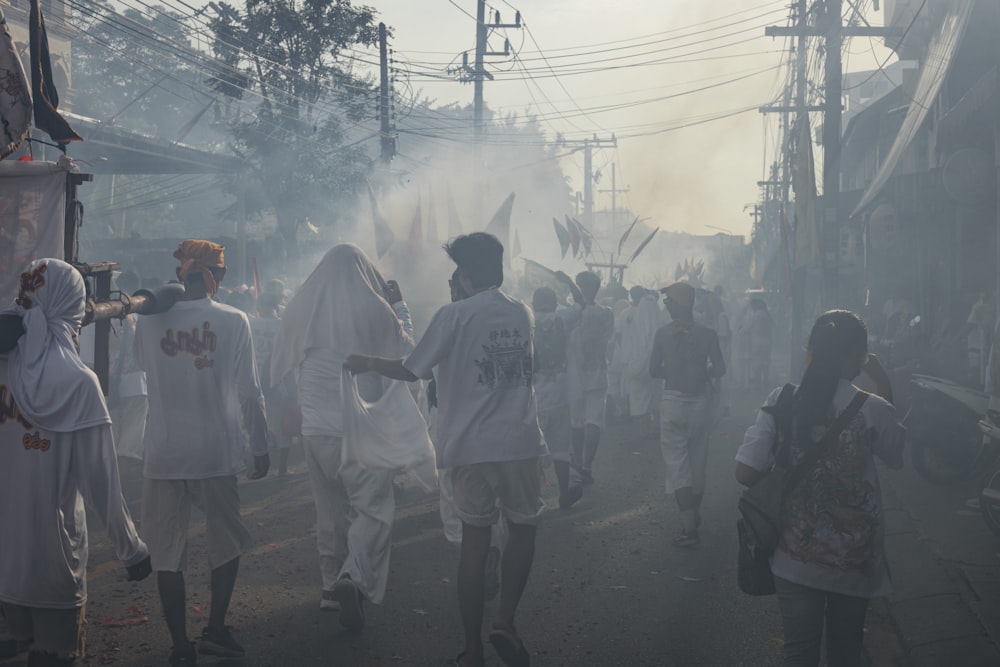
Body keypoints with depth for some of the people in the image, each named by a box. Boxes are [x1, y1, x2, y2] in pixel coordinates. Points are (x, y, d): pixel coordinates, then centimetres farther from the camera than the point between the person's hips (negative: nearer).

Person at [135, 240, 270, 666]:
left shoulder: (150, 321, -1)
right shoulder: (233, 321, -5)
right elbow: (249, 392, -4)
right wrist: (260, 447, 5)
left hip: (163, 455, 1)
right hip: (216, 453, -1)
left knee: (167, 552, 8)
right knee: (227, 543, 18)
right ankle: (215, 630, 16)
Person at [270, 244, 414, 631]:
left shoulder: (300, 309, 3)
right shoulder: (371, 308, -9)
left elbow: (283, 363, 18)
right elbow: (406, 348, 8)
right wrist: (399, 305, 20)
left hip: (315, 426, 5)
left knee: (330, 508, 17)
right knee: (374, 508, -2)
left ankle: (331, 585, 24)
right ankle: (355, 578, -21)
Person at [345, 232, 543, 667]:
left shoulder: (454, 316, -8)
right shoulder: (523, 314, 6)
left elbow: (412, 370, -4)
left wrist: (368, 364, 13)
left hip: (470, 446, -2)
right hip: (519, 441, 2)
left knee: (474, 540, 6)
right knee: (523, 529, 17)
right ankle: (505, 620, -1)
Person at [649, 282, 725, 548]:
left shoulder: (663, 333, -6)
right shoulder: (707, 334, -2)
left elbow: (654, 370, -4)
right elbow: (719, 369, -4)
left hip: (673, 402, -3)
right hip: (700, 402, 3)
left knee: (677, 465, -1)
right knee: (698, 462, 17)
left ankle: (689, 527, -10)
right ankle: (695, 514, 33)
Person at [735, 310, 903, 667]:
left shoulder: (781, 401, -11)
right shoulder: (873, 410, -15)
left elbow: (745, 473, -12)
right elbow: (896, 457, 6)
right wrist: (884, 390, 8)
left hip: (794, 553, 1)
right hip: (853, 557, -1)